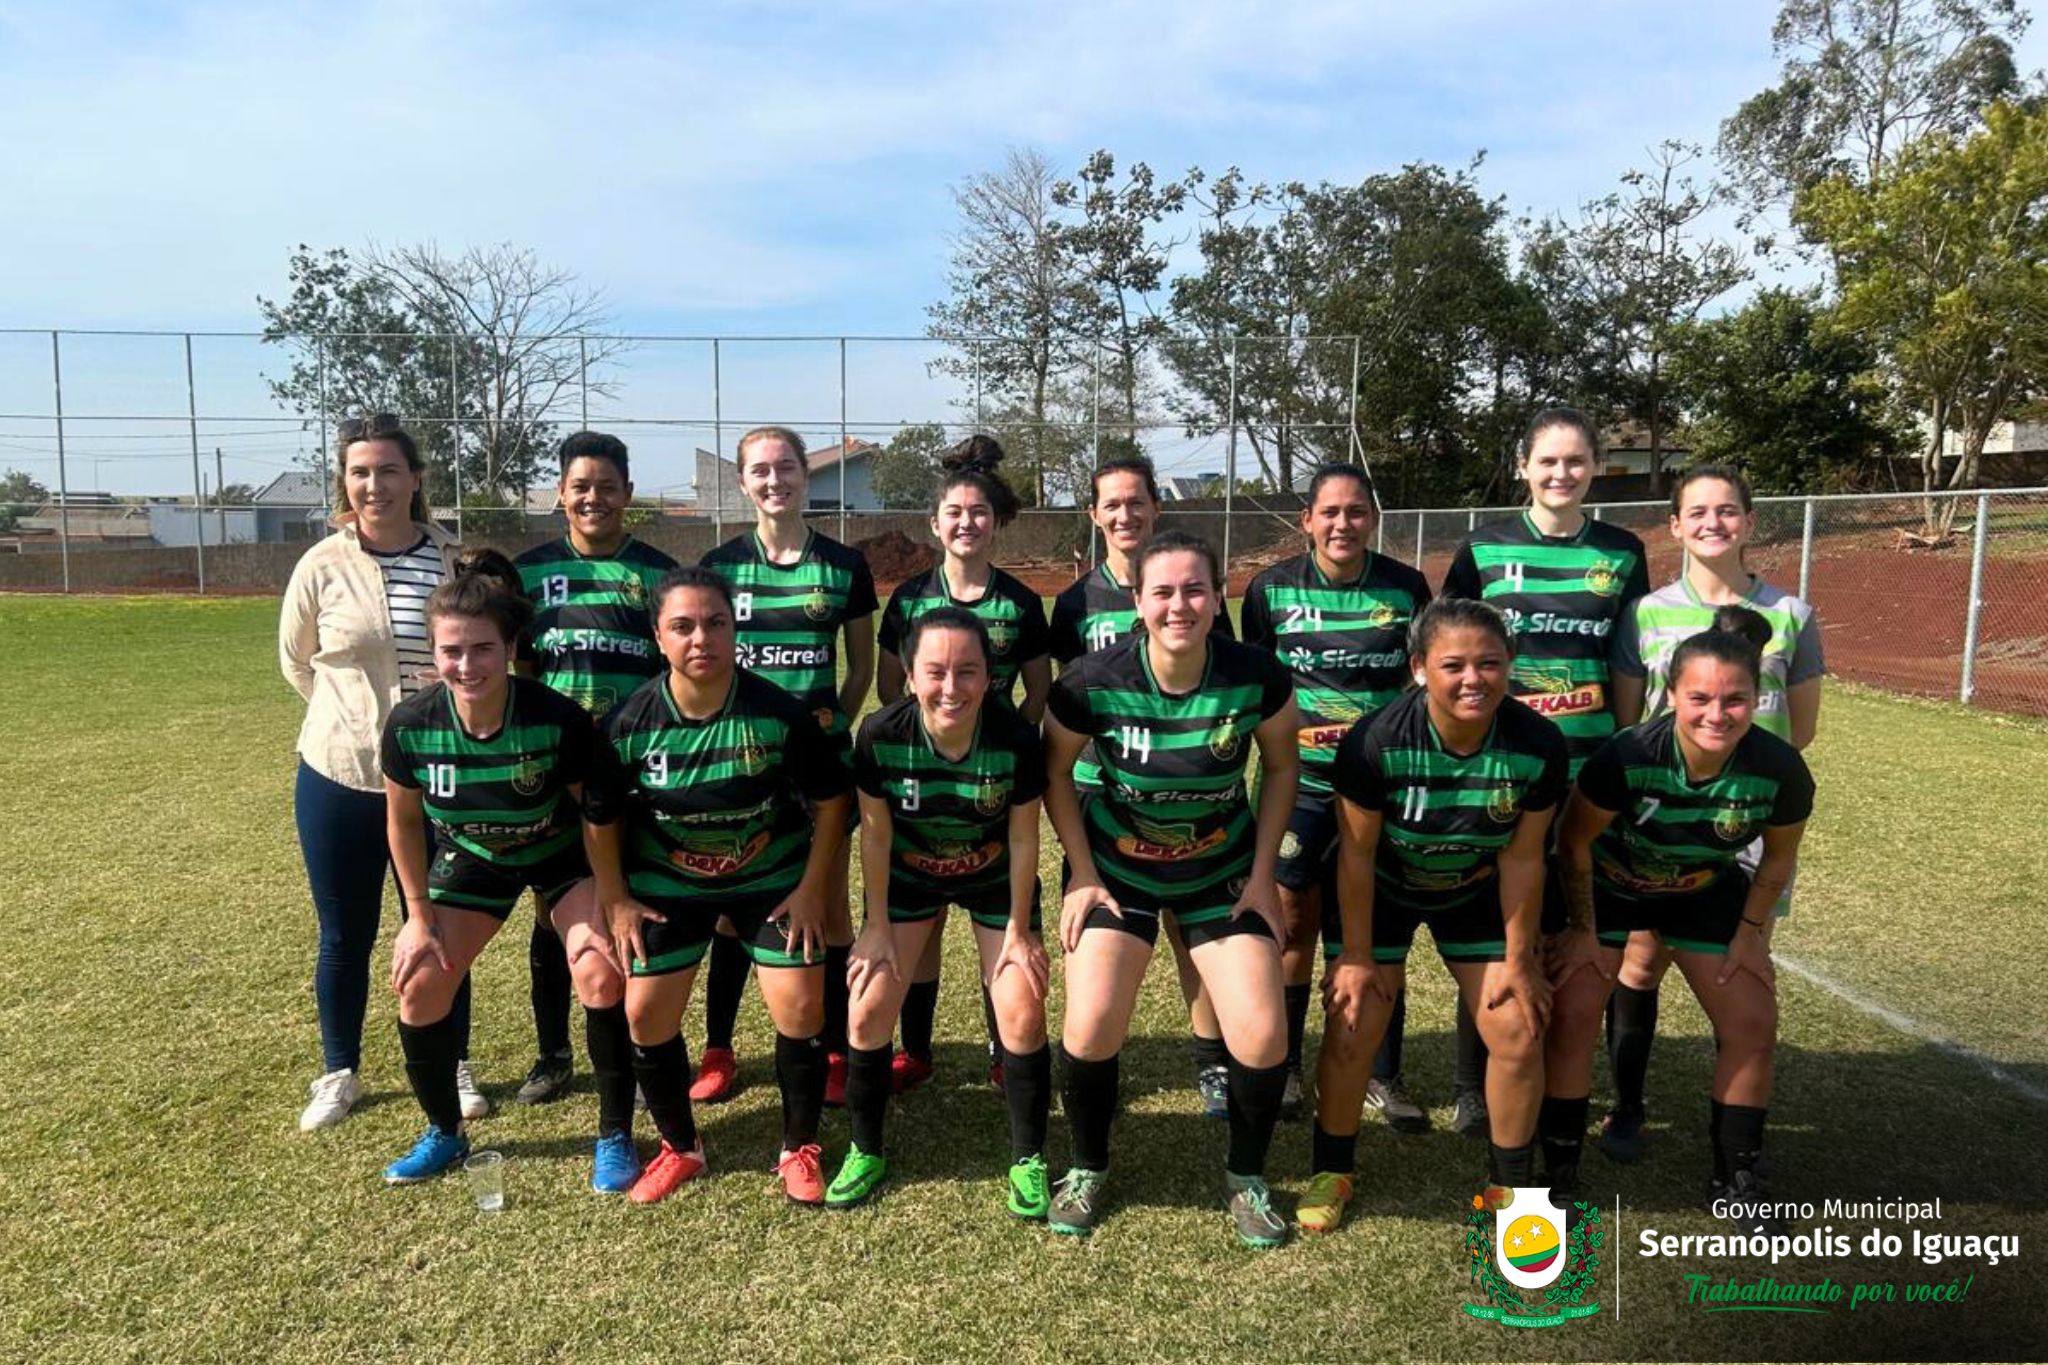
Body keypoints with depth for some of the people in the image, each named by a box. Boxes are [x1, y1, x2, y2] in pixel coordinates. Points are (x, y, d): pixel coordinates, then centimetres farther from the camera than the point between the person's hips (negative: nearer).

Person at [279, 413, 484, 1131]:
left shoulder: (457, 562, -5)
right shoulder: (322, 565, -6)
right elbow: (296, 663, 8)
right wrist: (358, 714, 7)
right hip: (337, 779, 0)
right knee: (345, 937, 13)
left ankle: (455, 1068, 30)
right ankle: (340, 1074, 33)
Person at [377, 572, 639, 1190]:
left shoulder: (558, 718, -32)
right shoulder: (411, 723, -24)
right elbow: (404, 820, -6)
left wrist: (607, 907, -18)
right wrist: (420, 917, -3)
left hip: (562, 854, -3)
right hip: (471, 858, 3)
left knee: (601, 974, -21)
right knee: (420, 985, -5)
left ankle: (615, 1137, 1)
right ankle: (444, 1132, 23)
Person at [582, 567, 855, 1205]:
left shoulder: (781, 712, -21)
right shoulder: (629, 721, -17)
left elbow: (831, 798, -8)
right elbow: (601, 816, -1)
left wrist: (811, 888, -8)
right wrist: (615, 899, 1)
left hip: (772, 877, -1)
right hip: (667, 882, 2)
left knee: (800, 1009, -8)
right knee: (645, 1012, -2)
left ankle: (800, 1150, 16)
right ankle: (680, 1147, 24)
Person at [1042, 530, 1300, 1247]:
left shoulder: (1257, 675, -18)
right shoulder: (1094, 682, -21)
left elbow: (1281, 765, -1)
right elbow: (1055, 771, -4)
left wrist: (1262, 874, -2)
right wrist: (1082, 871, -6)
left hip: (1223, 873, 1)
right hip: (1118, 872, -1)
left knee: (1263, 1035, -8)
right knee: (1091, 1023, -13)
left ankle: (1246, 1177, 22)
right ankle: (1088, 1169, 17)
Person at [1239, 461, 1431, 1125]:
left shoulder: (1406, 586, 1)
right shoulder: (1272, 589, -2)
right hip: (1301, 780, -1)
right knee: (1296, 922, 8)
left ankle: (1382, 1073, 25)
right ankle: (1285, 1064, 24)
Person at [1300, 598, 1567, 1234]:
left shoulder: (1538, 745, -23)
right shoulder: (1377, 741, -31)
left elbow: (1522, 858, -12)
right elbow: (1356, 854, -20)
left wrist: (1519, 960, -5)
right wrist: (1356, 955, -13)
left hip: (1476, 891, 3)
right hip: (1381, 890, -2)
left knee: (1519, 1032, -2)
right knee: (1351, 1029, -7)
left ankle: (1512, 1181, 22)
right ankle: (1331, 1172, 18)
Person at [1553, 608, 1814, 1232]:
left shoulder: (1781, 770, -27)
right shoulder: (1628, 756, -36)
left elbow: (1778, 858, -5)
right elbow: (1574, 843, -19)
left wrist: (1751, 930, -2)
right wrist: (1584, 929, -12)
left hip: (1706, 891, 3)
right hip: (1609, 884, -3)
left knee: (1753, 1023, 1)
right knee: (1574, 1010, -13)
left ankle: (1735, 1180, 22)